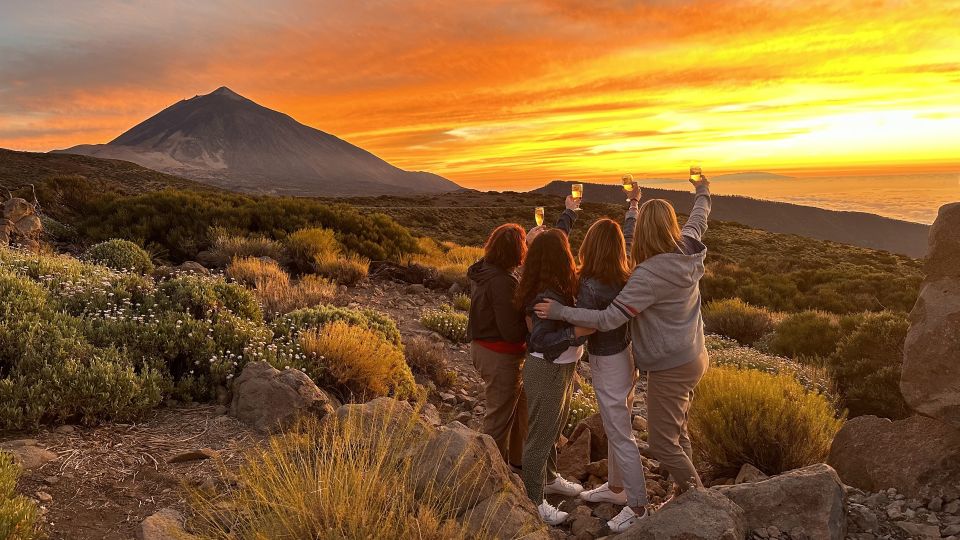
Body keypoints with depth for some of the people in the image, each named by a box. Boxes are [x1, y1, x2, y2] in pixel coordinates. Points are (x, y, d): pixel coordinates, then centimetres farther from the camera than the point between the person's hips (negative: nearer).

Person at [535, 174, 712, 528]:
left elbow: (608, 319, -31)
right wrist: (703, 194, 38)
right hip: (693, 359, 9)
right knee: (677, 433, 22)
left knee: (663, 442, 5)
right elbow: (698, 220, 18)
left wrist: (560, 312, -25)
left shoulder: (649, 274, -30)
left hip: (670, 369, -9)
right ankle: (685, 493, 36)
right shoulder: (687, 250, -6)